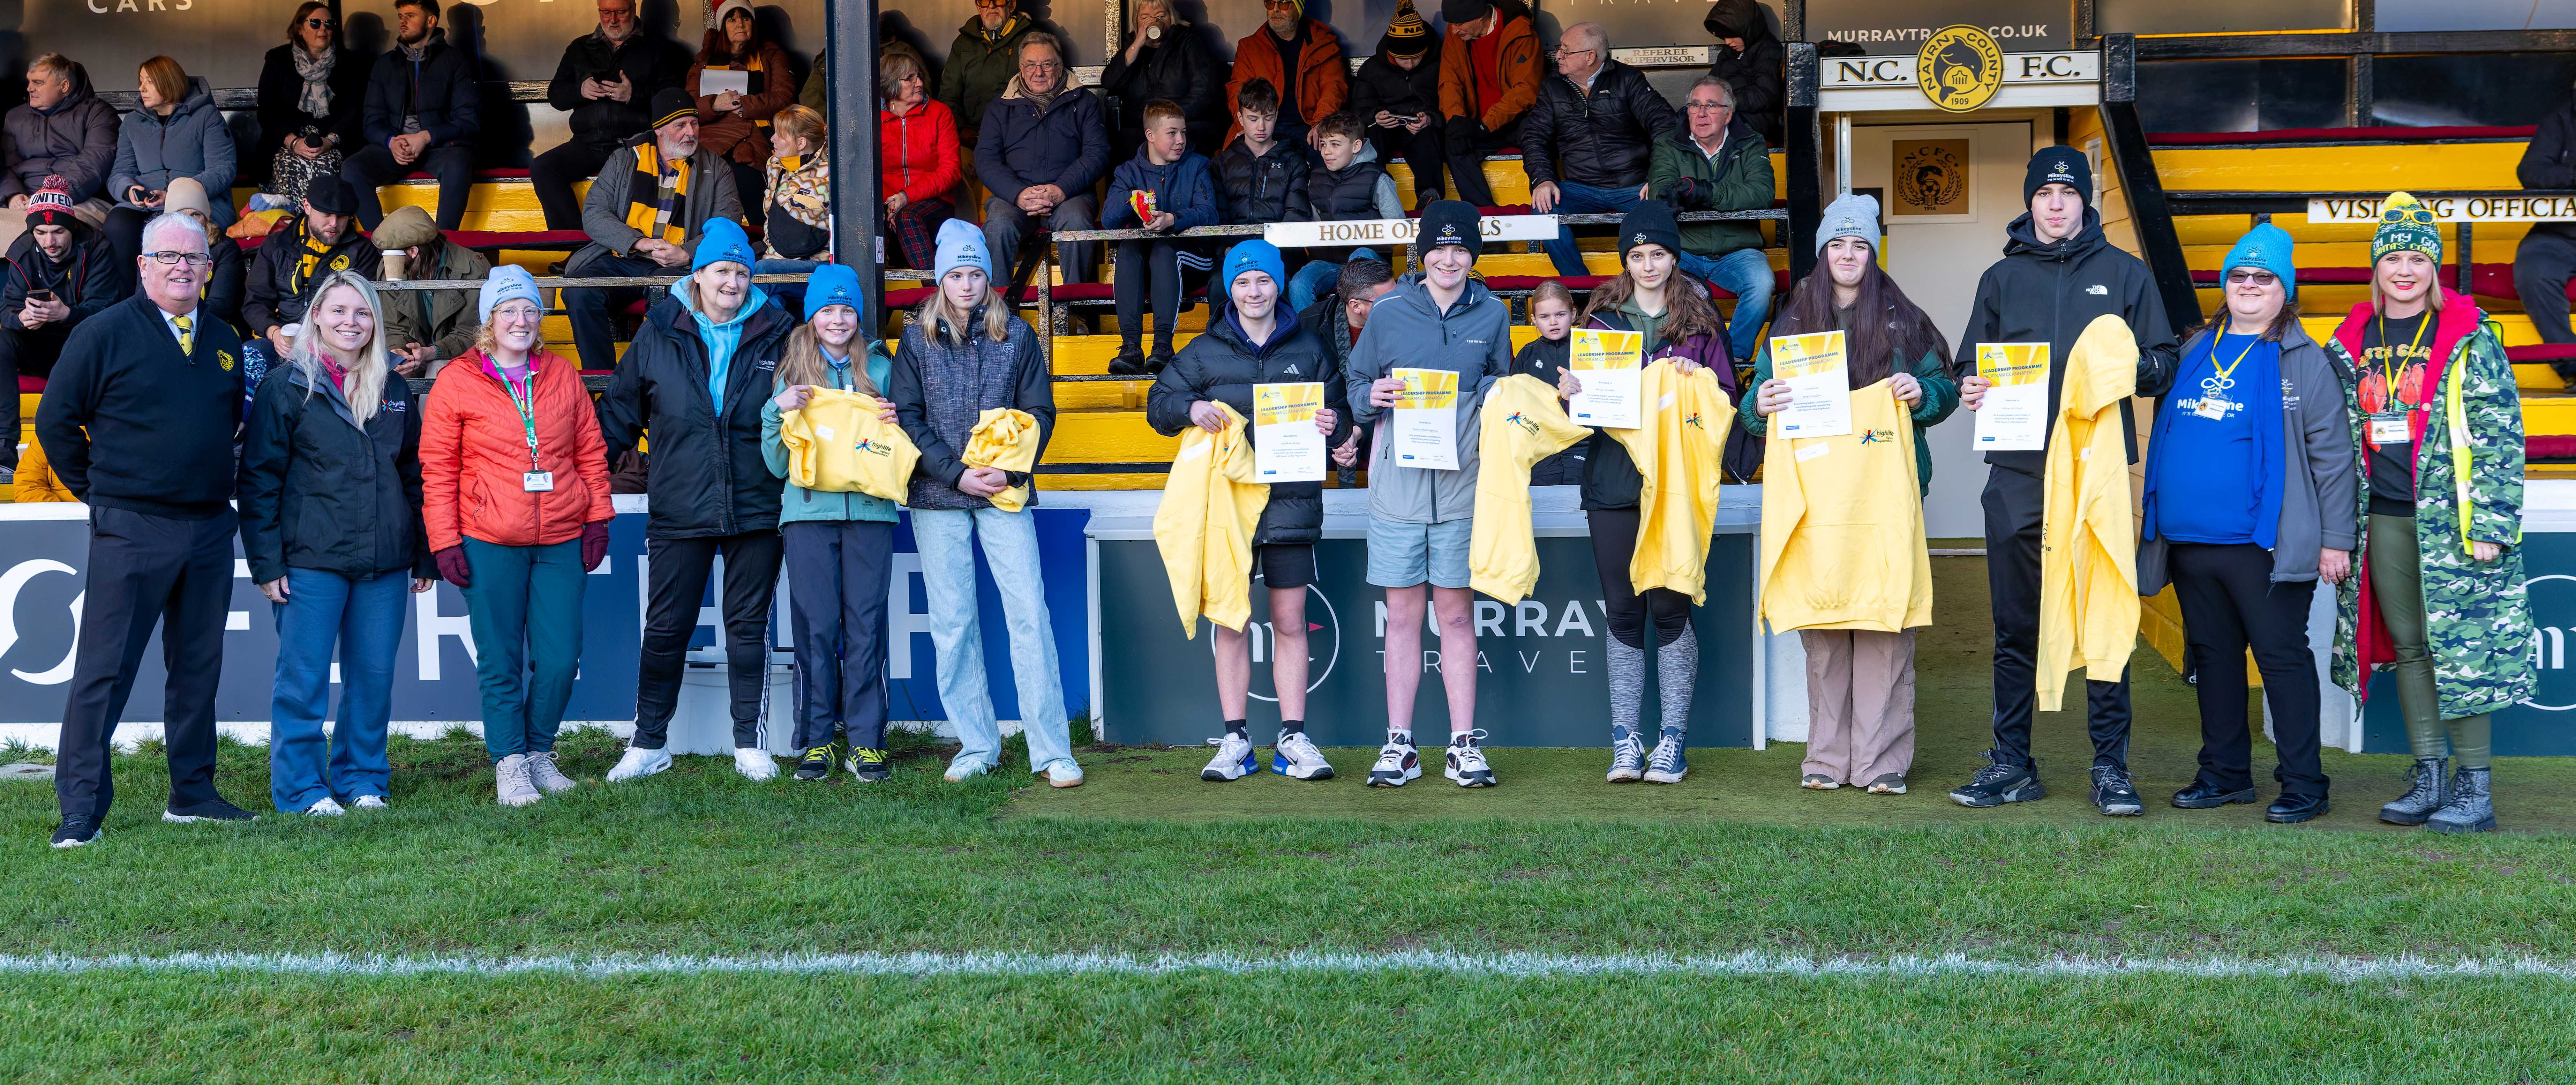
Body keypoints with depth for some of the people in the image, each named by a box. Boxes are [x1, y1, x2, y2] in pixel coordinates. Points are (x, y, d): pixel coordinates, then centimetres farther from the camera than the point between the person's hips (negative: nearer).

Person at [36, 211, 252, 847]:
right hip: (130, 531, -5)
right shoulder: (105, 334, -4)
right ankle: (81, 807, 0)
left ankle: (192, 793, 21)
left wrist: (213, 485, 14)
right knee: (104, 670, -4)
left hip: (209, 531, 5)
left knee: (198, 668, 11)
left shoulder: (224, 344, 11)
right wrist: (95, 488, 0)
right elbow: (56, 420, -1)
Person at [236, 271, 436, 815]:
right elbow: (259, 478, -2)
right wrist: (266, 562, -8)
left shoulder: (394, 388, 13)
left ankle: (364, 780, 20)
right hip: (311, 559, -4)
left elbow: (413, 474, 17)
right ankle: (302, 788, 11)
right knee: (304, 677, 1)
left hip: (384, 562, 4)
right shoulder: (287, 385, 0)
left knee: (374, 675, 7)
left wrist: (424, 555, 13)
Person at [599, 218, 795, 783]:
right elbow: (620, 412, 9)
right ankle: (649, 744, 17)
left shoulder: (775, 335, 4)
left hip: (756, 509, 0)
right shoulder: (658, 335, 3)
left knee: (749, 626, 7)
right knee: (666, 630, 4)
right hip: (679, 512, 0)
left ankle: (750, 744, 17)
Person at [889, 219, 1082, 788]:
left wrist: (1010, 472, -9)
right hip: (938, 497, 1)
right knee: (952, 624, 2)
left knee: (1030, 613, -7)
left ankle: (1052, 750, -4)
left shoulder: (1016, 334, 8)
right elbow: (908, 418, 2)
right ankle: (977, 746, 11)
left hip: (1005, 492, 0)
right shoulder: (917, 339, 7)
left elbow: (1040, 411, 6)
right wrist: (957, 473, -10)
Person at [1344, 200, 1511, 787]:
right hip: (1398, 482, 0)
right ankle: (1399, 745, 9)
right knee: (1403, 614, 3)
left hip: (1462, 485, 0)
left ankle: (1464, 746, 9)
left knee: (1458, 614, 4)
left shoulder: (1492, 315, 8)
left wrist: (1491, 396, -6)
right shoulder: (1388, 313, 4)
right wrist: (1372, 397, -11)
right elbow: (1356, 387, 10)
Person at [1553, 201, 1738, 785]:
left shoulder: (1700, 319, 8)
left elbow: (1729, 397, 7)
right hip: (1612, 478, 2)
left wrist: (1698, 380, -12)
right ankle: (1625, 741, 9)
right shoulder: (1602, 314, 12)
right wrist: (1569, 389, -6)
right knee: (1622, 611, 3)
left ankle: (1673, 740, 6)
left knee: (1670, 608, -2)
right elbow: (1579, 388, 15)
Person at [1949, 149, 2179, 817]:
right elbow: (1970, 365, 17)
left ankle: (2111, 767, 6)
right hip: (2017, 473, 2)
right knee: (2016, 628, 5)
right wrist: (1971, 387, -5)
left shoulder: (2124, 273, 10)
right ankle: (2012, 766, 12)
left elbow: (2163, 366, 7)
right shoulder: (2003, 278, 15)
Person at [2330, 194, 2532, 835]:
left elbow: (2500, 434, -5)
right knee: (2408, 647, 8)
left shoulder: (2468, 338, -2)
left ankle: (2475, 789, 1)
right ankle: (2429, 780, 16)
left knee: (2462, 645, -5)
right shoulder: (2353, 342, 11)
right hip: (2383, 519, 5)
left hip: (2451, 519, -5)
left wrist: (2491, 522, -11)